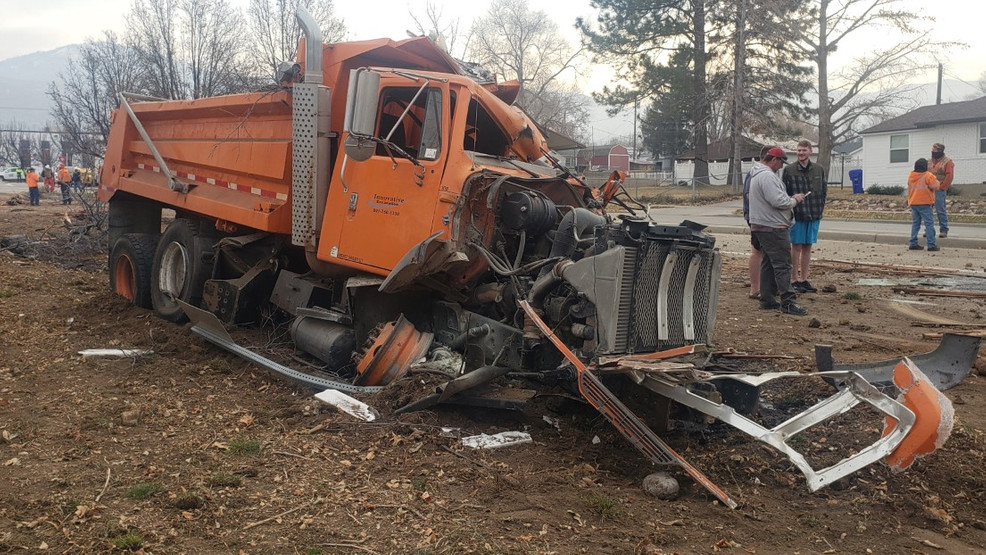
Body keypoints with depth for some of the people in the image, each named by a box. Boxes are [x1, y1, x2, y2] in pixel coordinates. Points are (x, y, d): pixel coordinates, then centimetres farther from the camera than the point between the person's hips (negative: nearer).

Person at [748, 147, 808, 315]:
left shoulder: (757, 175, 19)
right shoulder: (768, 176, -17)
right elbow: (778, 201, -24)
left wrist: (791, 198, 12)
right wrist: (794, 200, -7)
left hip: (761, 226, 11)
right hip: (773, 227, -11)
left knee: (768, 263, 14)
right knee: (782, 264, -9)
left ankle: (767, 300, 17)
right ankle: (788, 301, -9)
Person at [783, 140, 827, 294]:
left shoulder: (819, 170, 8)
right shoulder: (789, 170, -4)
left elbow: (824, 191, 14)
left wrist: (820, 208, 7)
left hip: (814, 215, 4)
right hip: (796, 215, -4)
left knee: (807, 247, 9)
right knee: (796, 247, 0)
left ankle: (804, 279, 17)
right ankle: (794, 280, 7)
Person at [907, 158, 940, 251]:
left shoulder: (910, 176, 8)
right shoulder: (928, 175, -11)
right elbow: (935, 187, -10)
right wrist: (935, 179, 7)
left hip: (913, 203, 6)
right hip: (924, 203, -6)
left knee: (915, 223, 12)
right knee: (929, 223, -3)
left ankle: (913, 244, 9)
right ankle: (931, 245, -6)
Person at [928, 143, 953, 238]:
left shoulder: (947, 162, -1)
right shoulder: (931, 161, 18)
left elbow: (949, 176, -9)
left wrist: (942, 187, -13)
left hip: (939, 190, -6)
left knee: (940, 210, -6)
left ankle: (944, 230, -1)